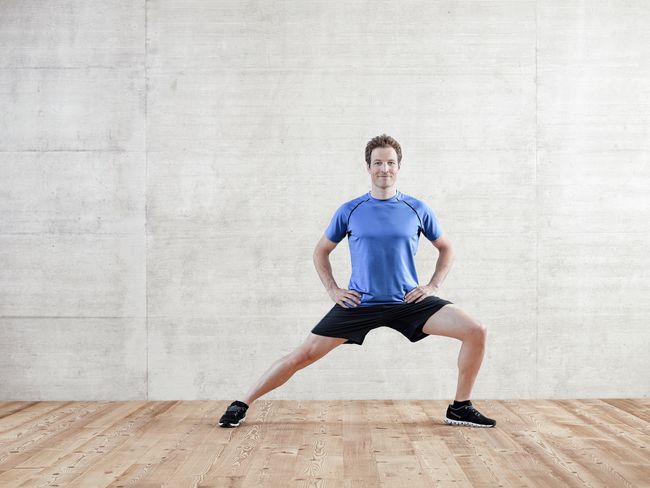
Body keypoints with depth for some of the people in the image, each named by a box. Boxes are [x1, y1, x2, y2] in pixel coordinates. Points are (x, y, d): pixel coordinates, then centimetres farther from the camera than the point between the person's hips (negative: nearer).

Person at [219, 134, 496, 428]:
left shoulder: (417, 210, 1)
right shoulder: (349, 211, 0)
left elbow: (445, 249, 15)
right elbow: (321, 252, 14)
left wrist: (434, 286, 3)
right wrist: (332, 290, 2)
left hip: (409, 301, 1)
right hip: (358, 304, -1)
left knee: (476, 332, -14)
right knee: (303, 355, -6)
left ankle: (460, 409, 2)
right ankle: (242, 405, 9)